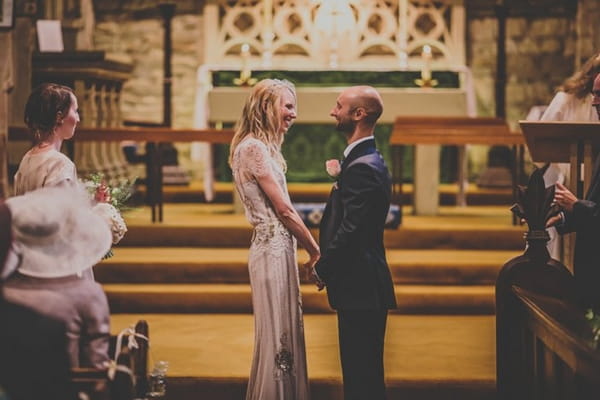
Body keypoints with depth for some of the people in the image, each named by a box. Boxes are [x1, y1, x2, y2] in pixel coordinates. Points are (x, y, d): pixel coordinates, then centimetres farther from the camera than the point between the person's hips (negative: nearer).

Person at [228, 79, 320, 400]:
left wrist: (307, 247, 11)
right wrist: (315, 249, -6)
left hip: (276, 249, 10)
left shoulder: (260, 147, 15)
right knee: (278, 337, -2)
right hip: (273, 251, -10)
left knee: (283, 334, 15)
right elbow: (284, 210, -14)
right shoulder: (255, 148, -15)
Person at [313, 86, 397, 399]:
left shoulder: (362, 167, -19)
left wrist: (322, 270, -10)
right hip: (362, 283, 10)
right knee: (362, 371, 16)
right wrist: (325, 263, 11)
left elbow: (350, 231, -23)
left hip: (361, 287, -10)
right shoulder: (368, 160, 15)